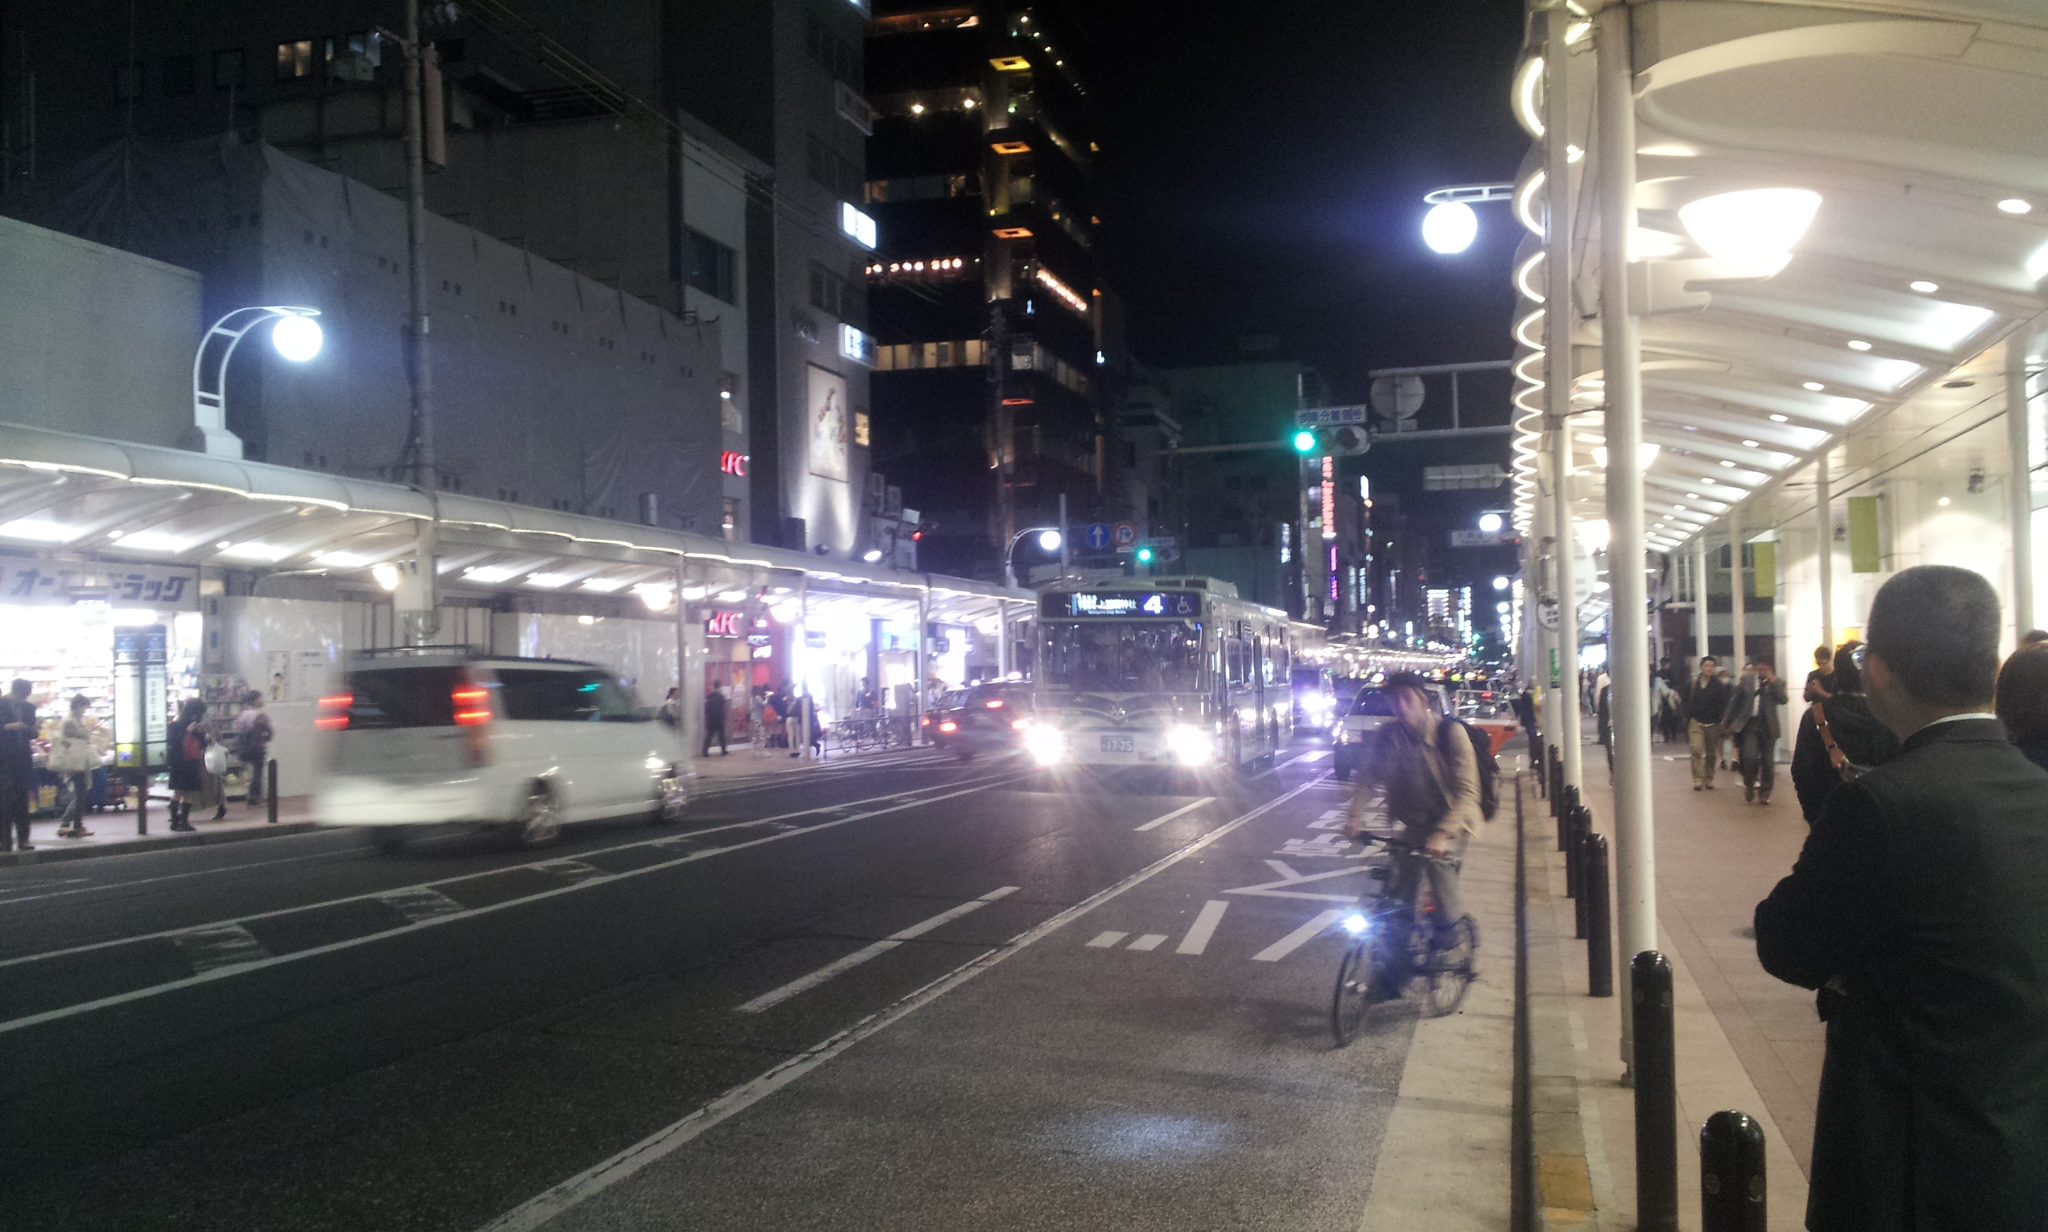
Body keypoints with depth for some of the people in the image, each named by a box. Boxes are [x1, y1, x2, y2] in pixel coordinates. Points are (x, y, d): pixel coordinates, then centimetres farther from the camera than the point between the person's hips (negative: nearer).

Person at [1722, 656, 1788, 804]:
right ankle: (1749, 785, 11)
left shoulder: (1777, 683, 3)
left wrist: (1772, 681, -17)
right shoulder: (1746, 679, 5)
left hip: (1768, 725, 0)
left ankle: (1764, 793, 19)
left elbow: (1782, 700, -14)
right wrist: (1727, 720, 15)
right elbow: (1736, 700, 13)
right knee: (1749, 756, -14)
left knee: (1767, 761, 4)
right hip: (1749, 724, 0)